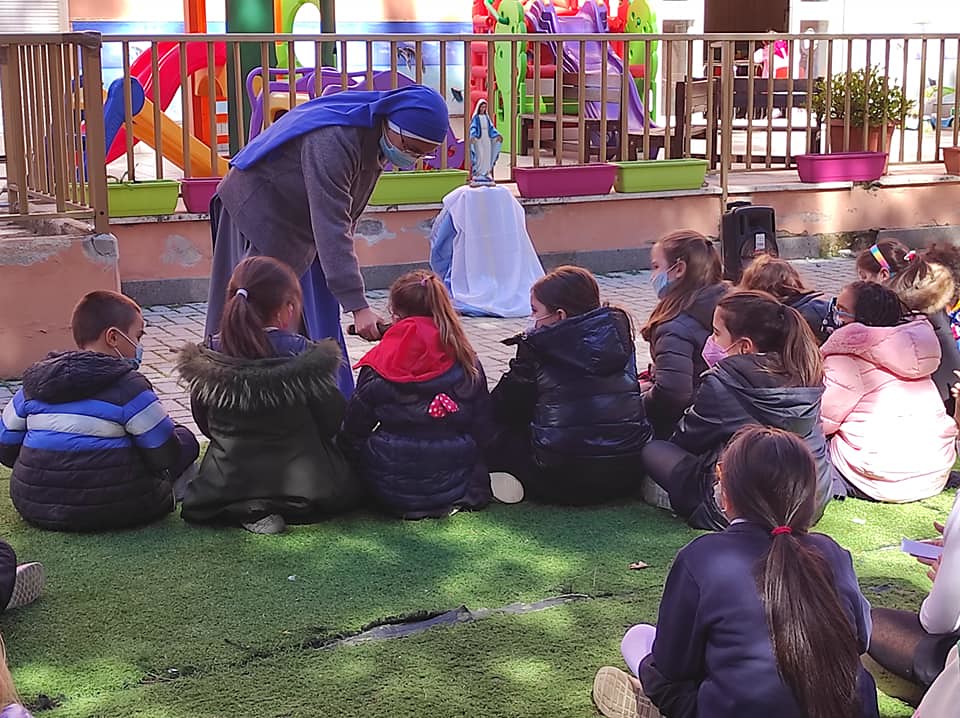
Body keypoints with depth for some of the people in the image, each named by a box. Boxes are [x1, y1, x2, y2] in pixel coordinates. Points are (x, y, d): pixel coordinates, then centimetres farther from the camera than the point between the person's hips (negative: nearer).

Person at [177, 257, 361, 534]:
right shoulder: (303, 354, -15)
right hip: (304, 482, -1)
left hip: (228, 484, 2)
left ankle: (247, 510, 1)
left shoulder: (207, 358, -7)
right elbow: (332, 420, -5)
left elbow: (205, 424, 6)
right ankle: (287, 508, 0)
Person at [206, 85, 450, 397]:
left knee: (319, 318, 9)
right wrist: (358, 306, -43)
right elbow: (331, 228, -41)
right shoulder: (332, 141, -37)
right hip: (260, 210, -9)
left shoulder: (376, 134, -8)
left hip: (301, 218, 9)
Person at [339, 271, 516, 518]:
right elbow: (482, 431, 6)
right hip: (454, 482, 3)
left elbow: (352, 433, 0)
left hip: (393, 491, -3)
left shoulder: (378, 369, -8)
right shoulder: (467, 362, -1)